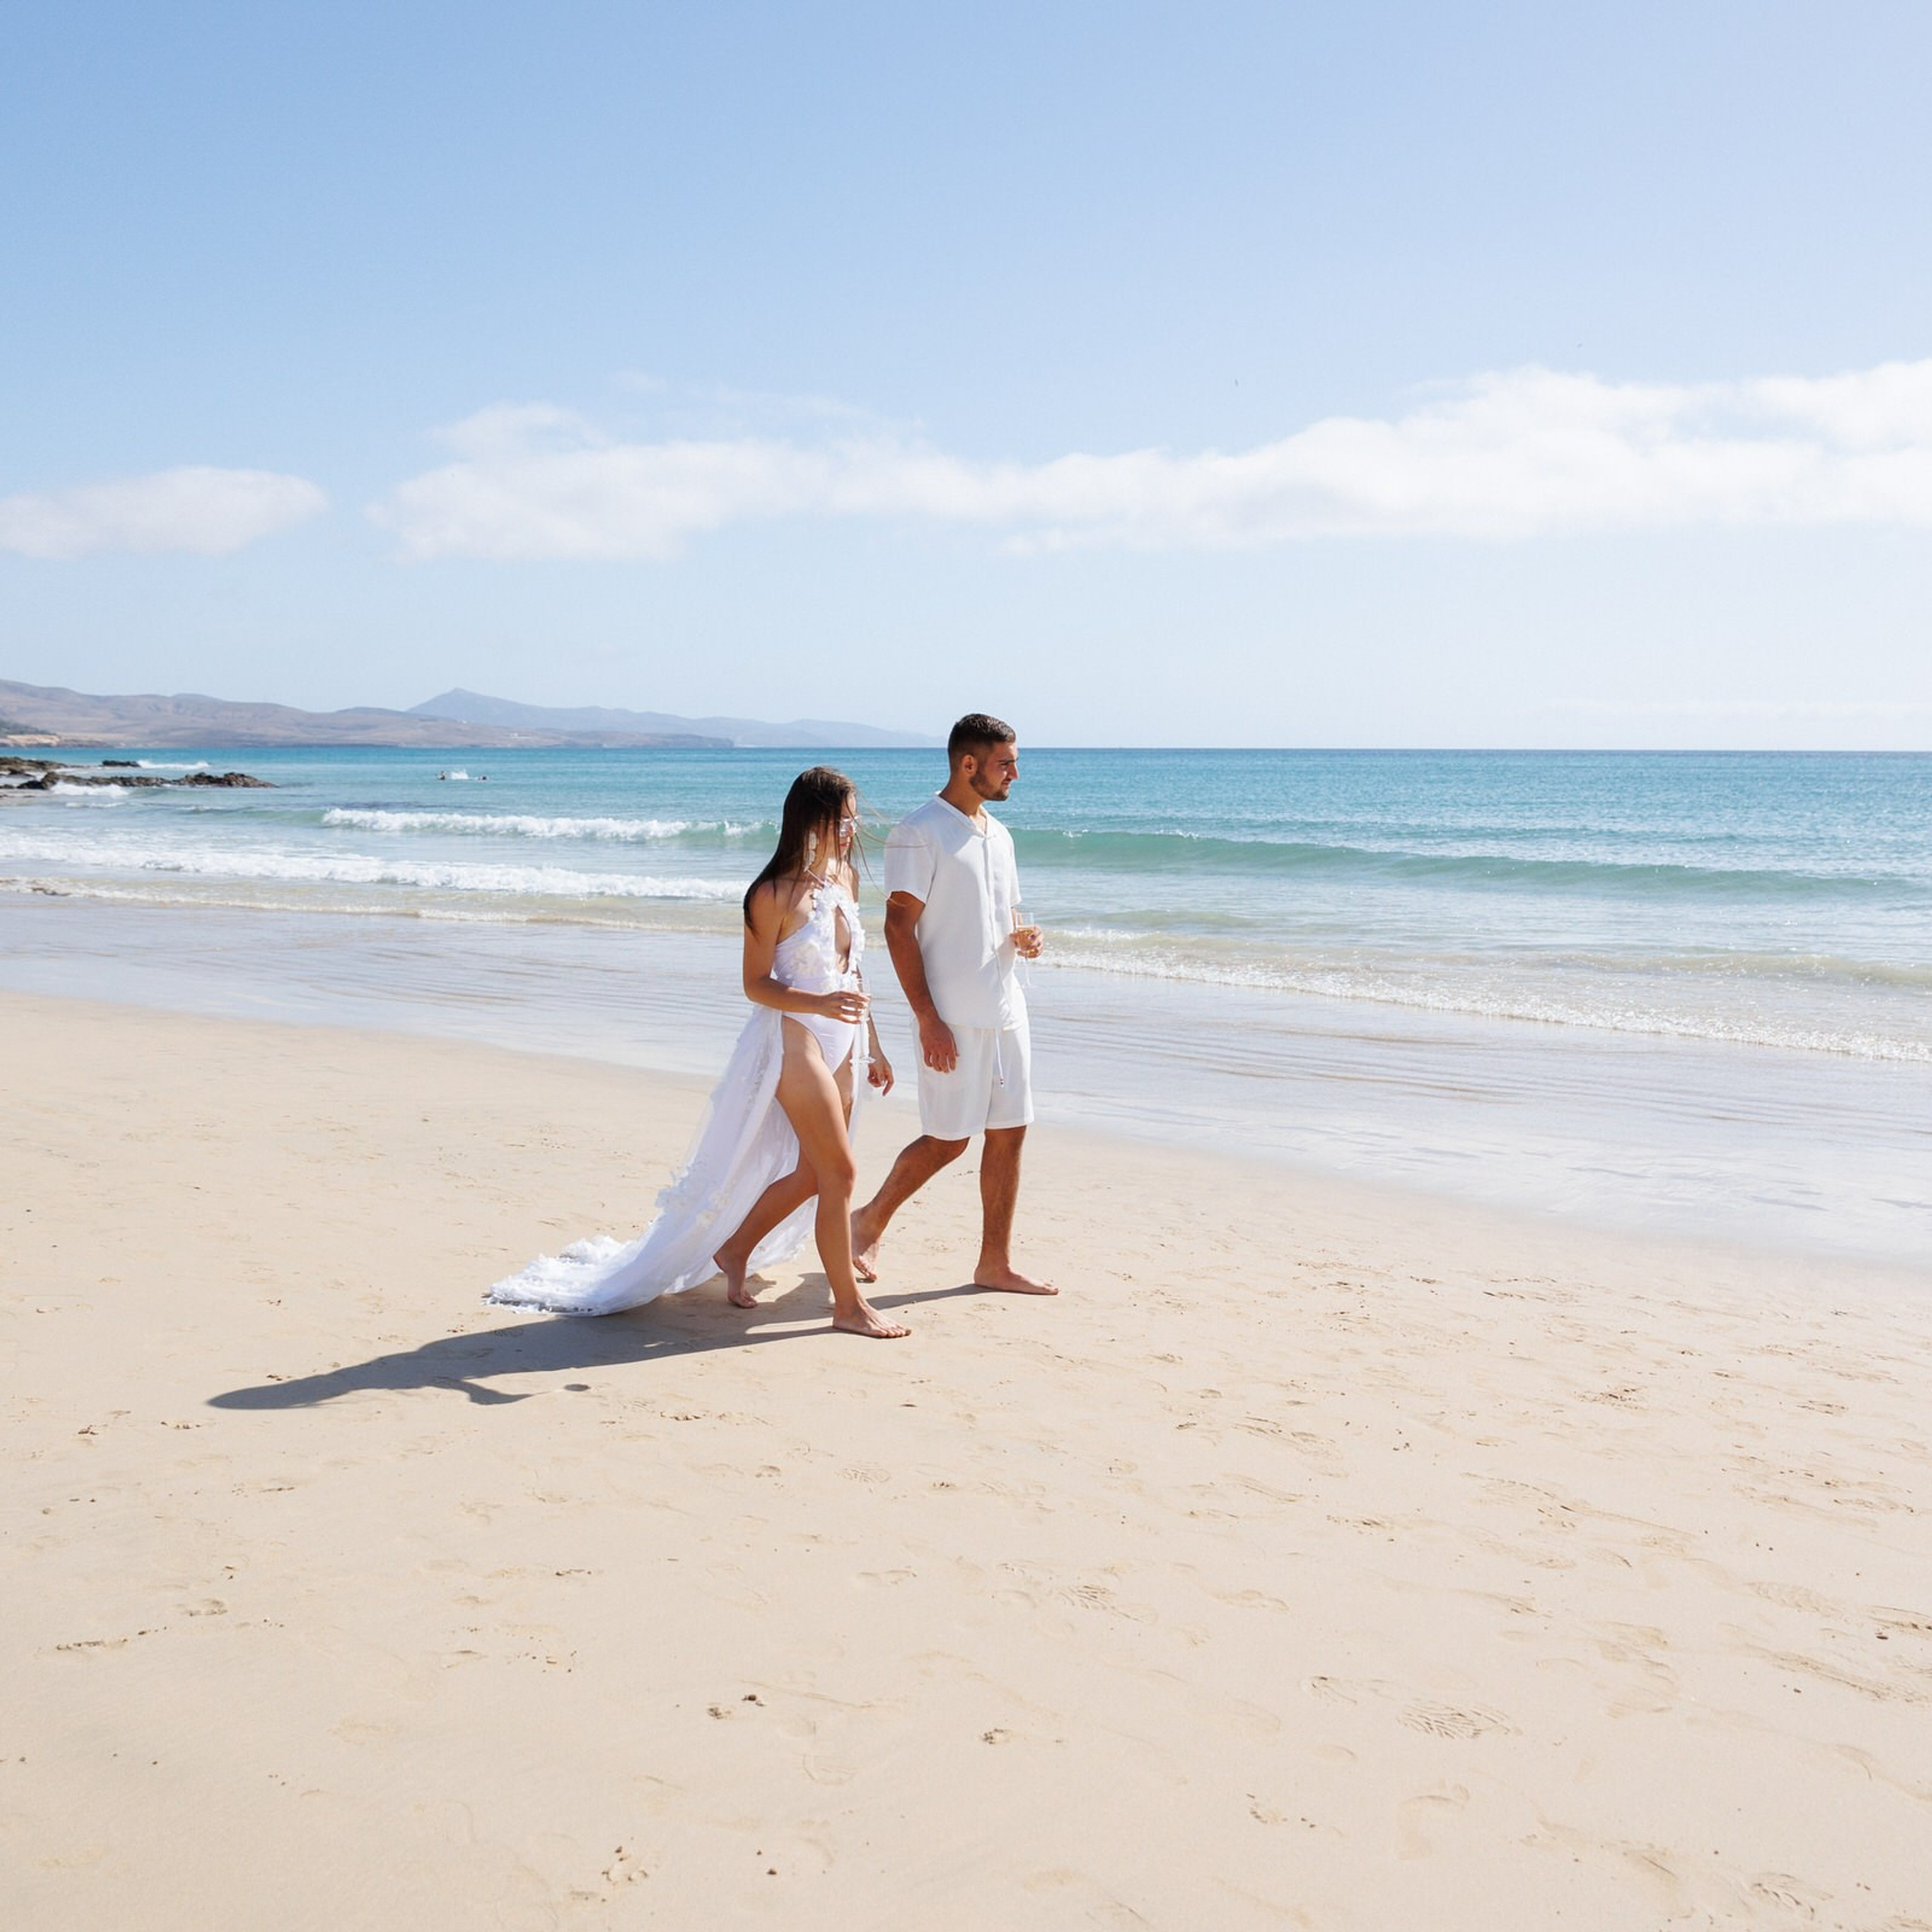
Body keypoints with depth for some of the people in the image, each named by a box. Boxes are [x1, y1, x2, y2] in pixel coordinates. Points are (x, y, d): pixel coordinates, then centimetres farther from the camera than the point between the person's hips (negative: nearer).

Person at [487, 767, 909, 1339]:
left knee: (812, 1173, 14)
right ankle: (849, 1304, 4)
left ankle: (735, 1250, 34)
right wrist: (820, 1003, -30)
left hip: (841, 1043, 8)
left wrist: (872, 1048, 17)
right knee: (840, 1171, -8)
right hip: (793, 1039, -8)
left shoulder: (846, 877, 8)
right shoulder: (774, 894, -14)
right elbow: (756, 984, -13)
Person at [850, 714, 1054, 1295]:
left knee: (1009, 1133, 7)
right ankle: (871, 1221, 21)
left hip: (1006, 1009, 8)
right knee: (947, 1141, -2)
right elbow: (898, 927, -15)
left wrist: (1022, 936, -1)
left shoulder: (998, 834, 14)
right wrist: (928, 1019, -19)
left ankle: (995, 1263, 16)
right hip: (953, 1018, -8)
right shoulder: (919, 834, -11)